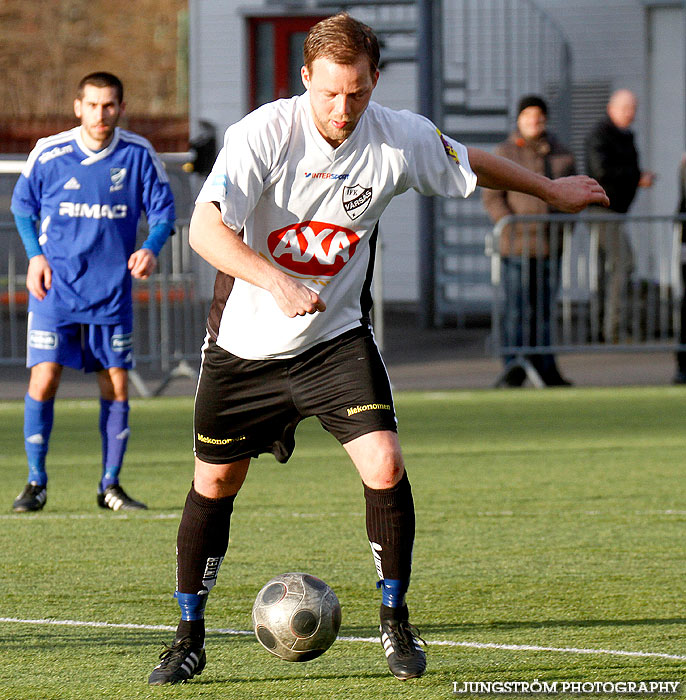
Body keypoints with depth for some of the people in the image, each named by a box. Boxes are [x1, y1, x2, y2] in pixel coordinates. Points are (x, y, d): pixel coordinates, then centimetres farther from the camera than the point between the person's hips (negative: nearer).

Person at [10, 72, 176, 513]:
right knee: (44, 378, -10)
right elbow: (23, 204, 10)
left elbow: (163, 208, 5)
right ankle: (36, 483, 3)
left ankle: (111, 486, 16)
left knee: (116, 386, 3)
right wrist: (35, 255, -2)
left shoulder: (139, 155, -4)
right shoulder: (48, 154, -5)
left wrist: (152, 248, -14)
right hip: (55, 289, -1)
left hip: (112, 292, 1)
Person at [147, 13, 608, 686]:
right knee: (214, 484, 8)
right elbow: (205, 228, -32)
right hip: (244, 342, -1)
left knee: (384, 467, -15)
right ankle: (189, 639, 23)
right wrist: (277, 282, -45)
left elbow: (473, 164, 10)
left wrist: (551, 189, 22)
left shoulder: (400, 138, -12)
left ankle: (394, 618, 4)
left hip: (336, 335, 1)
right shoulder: (262, 134, -22)